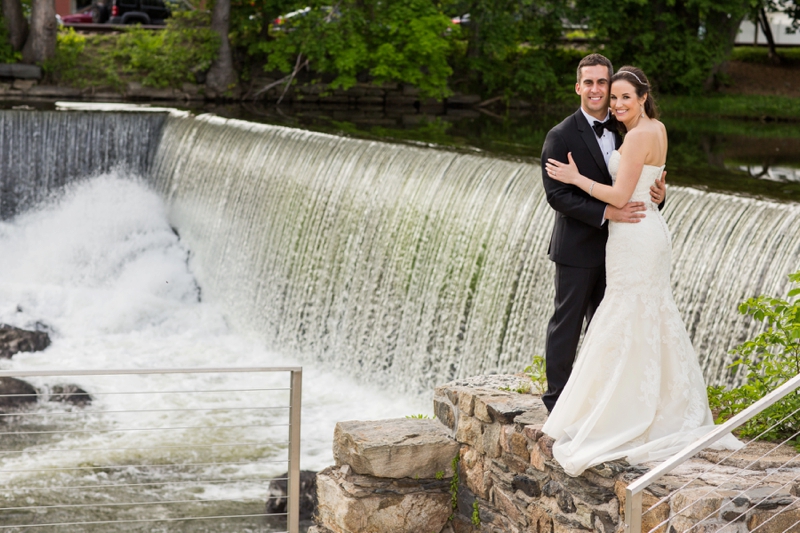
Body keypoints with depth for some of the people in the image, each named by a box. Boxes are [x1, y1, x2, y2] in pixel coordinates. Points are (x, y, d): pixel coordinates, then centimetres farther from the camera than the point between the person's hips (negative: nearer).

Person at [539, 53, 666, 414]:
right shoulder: (561, 136, -11)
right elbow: (557, 195, -18)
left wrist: (657, 195, -11)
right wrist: (606, 213, -26)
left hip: (613, 247, 6)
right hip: (577, 248, -6)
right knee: (567, 323, 1)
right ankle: (556, 398, 11)